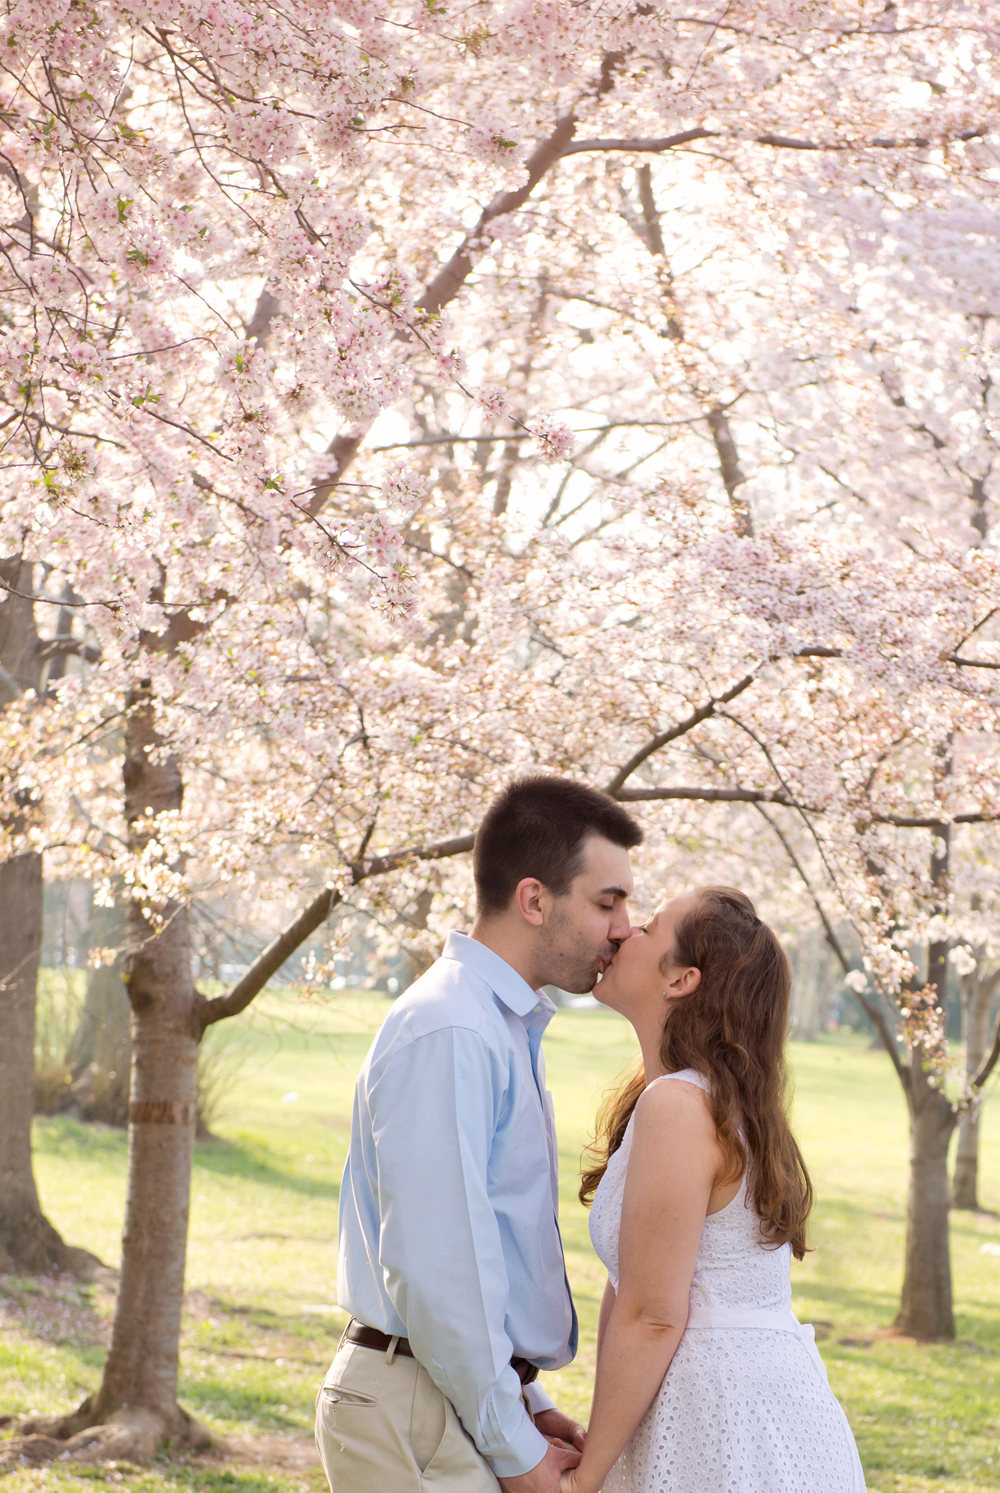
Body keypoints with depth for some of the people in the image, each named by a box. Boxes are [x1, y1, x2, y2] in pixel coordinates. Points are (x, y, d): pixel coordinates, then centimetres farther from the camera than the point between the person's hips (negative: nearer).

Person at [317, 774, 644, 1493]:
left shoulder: (507, 1027, 15)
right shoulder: (449, 1034, -17)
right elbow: (435, 1268, -21)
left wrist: (530, 1406, 16)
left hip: (477, 1396, 9)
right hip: (417, 1412, -9)